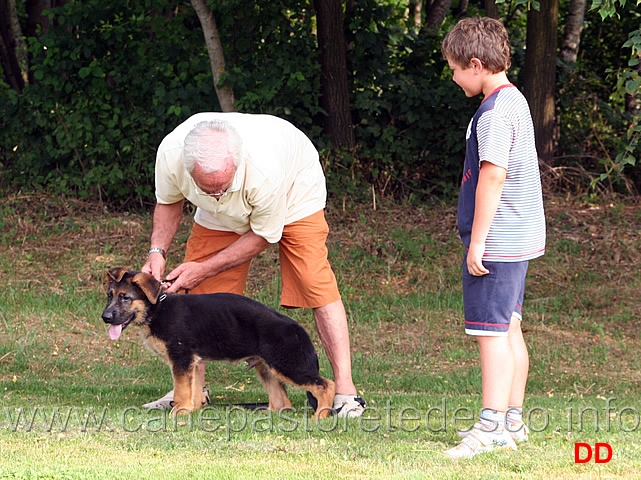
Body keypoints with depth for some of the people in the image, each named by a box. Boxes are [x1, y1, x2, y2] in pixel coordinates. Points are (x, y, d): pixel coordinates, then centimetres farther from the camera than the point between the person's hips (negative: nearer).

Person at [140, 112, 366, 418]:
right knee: (196, 291, -4)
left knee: (315, 283, -19)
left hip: (294, 190, -4)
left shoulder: (264, 171, -46)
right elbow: (168, 202, -9)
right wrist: (158, 251, -24)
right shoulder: (170, 154, -36)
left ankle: (344, 389, -19)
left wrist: (205, 269, -28)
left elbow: (263, 235, -25)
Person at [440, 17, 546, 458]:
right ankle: (513, 421, 21)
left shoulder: (495, 112, -17)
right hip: (520, 239, 10)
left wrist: (477, 241, -20)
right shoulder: (515, 101, 15)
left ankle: (492, 427, -10)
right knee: (509, 329, 14)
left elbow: (493, 176, -23)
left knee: (491, 331, -9)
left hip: (496, 241, -10)